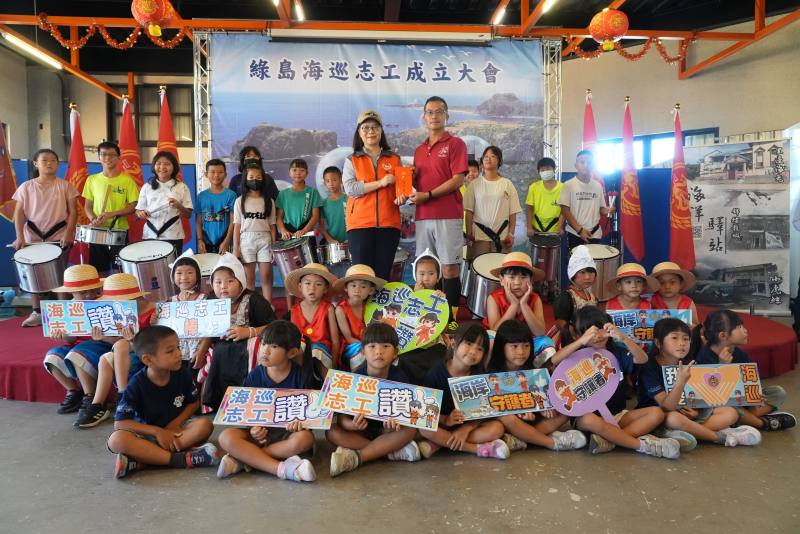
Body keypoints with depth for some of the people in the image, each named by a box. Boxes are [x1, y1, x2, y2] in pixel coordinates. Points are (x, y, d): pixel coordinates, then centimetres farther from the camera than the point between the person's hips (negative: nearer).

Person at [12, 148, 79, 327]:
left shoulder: (65, 186, 1)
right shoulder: (26, 187, 4)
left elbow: (73, 212, -1)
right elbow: (19, 214, 2)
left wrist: (68, 234, -14)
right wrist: (19, 237, -11)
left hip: (59, 237, -2)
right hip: (33, 238, 2)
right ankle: (37, 313, 14)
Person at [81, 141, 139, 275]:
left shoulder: (127, 180, -2)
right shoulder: (92, 180, 6)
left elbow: (133, 206, -3)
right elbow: (87, 206, 9)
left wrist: (112, 214, -17)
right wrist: (93, 219, -11)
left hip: (120, 231, -2)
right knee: (99, 271, 8)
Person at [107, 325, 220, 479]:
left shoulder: (181, 375, -9)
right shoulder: (137, 384, -16)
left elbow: (194, 403, 5)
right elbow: (120, 423, -17)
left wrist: (175, 423, -12)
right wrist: (157, 431, -23)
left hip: (175, 428, 2)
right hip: (147, 432, -2)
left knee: (205, 425, -26)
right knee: (116, 440, -32)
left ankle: (143, 459, -30)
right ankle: (181, 459, -36)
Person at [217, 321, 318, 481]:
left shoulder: (303, 375, -6)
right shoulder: (255, 375, 0)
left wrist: (302, 421, -25)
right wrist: (253, 429, -15)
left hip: (289, 432, -2)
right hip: (260, 431, 2)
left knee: (305, 438, -36)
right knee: (226, 437, -24)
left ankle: (244, 459, -23)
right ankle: (281, 468, -31)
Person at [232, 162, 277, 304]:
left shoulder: (268, 201, 7)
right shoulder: (240, 201, 5)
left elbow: (272, 226, 6)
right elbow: (237, 226, 3)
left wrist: (274, 246, -1)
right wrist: (235, 248, -4)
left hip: (264, 240, 0)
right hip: (246, 240, 0)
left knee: (266, 278, 0)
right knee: (249, 279, 4)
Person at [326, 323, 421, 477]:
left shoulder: (398, 377, -12)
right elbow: (342, 417, -16)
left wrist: (396, 419, -39)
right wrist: (352, 425, -40)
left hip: (387, 429, 0)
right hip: (360, 430, 0)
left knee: (410, 429, -28)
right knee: (332, 432, -25)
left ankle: (356, 458, -29)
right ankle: (393, 450, -25)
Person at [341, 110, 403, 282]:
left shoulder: (394, 159, 14)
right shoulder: (352, 160, 9)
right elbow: (350, 189, -5)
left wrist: (401, 198, -9)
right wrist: (381, 183, -13)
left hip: (389, 223, 2)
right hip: (360, 223, -1)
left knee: (383, 273, 2)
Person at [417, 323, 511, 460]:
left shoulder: (479, 374, -3)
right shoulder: (437, 371, -10)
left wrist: (466, 429, -23)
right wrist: (445, 420, -29)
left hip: (471, 425, 2)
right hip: (442, 424, -2)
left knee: (497, 427, -23)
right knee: (425, 429, -32)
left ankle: (438, 443, -23)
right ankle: (479, 449, -25)